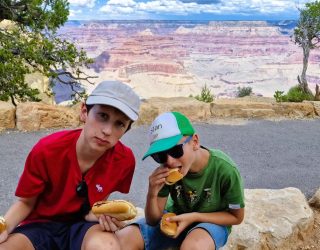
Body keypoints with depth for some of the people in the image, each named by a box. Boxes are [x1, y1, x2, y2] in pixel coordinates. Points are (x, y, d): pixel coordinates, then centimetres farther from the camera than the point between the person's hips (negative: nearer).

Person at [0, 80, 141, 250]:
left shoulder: (124, 159, -18)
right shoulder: (46, 151, -21)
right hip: (41, 225, 0)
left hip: (84, 225, 1)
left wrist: (103, 216, -22)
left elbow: (99, 200, 1)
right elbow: (25, 203, -5)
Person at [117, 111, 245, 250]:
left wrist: (194, 217, -25)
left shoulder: (225, 170, -28)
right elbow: (153, 220, -10)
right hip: (175, 217, 2)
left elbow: (237, 217, -12)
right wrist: (152, 194, -31)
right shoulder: (167, 170, -18)